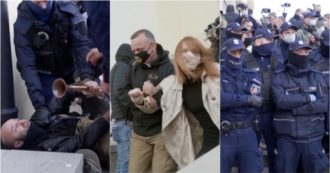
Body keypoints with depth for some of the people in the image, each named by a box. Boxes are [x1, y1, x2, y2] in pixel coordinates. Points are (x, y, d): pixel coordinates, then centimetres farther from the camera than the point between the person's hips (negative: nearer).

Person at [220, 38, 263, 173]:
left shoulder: (252, 76, 9)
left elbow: (256, 102, -6)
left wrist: (230, 100, -12)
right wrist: (246, 99, -16)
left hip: (247, 133, 2)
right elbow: (221, 99, -18)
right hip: (224, 134, -2)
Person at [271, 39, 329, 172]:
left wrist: (294, 108, -14)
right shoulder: (279, 77, 0)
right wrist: (308, 98, -10)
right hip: (286, 138, -1)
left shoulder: (316, 77, 6)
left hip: (312, 138, 2)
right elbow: (280, 100, -16)